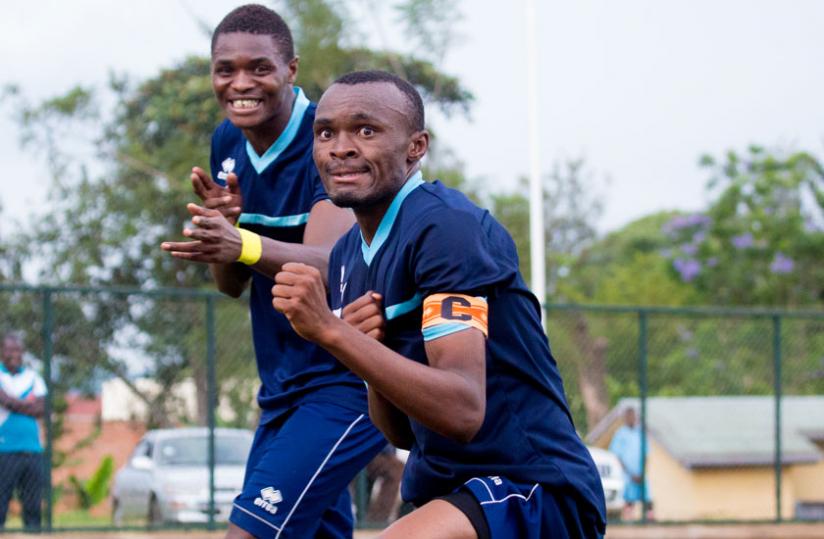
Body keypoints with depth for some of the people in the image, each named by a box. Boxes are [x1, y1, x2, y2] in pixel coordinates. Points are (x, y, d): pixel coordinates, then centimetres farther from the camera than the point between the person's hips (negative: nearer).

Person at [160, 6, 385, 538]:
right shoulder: (228, 144, 4)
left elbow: (328, 263, -33)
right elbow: (231, 284, 8)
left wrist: (246, 245, -53)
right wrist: (220, 225, -15)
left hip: (350, 381, -8)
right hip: (284, 389, 8)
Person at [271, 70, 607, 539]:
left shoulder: (446, 227, -15)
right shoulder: (347, 256, 11)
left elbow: (463, 412, -26)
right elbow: (401, 432, 14)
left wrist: (331, 332, -29)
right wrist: (362, 349, -5)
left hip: (536, 494, -9)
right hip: (446, 496, 9)